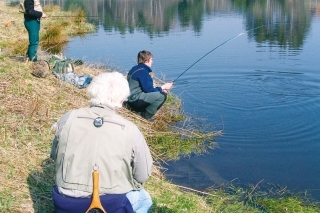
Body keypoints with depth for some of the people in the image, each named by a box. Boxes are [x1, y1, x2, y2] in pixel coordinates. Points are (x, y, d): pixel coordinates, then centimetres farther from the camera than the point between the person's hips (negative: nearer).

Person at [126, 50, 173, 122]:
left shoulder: (136, 69, 14)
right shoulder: (143, 71, -17)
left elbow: (146, 88, 18)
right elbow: (148, 89, -17)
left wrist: (160, 89, 10)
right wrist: (163, 87, -3)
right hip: (136, 99, -10)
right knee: (162, 95, -18)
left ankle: (140, 111, 12)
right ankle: (146, 115, -7)